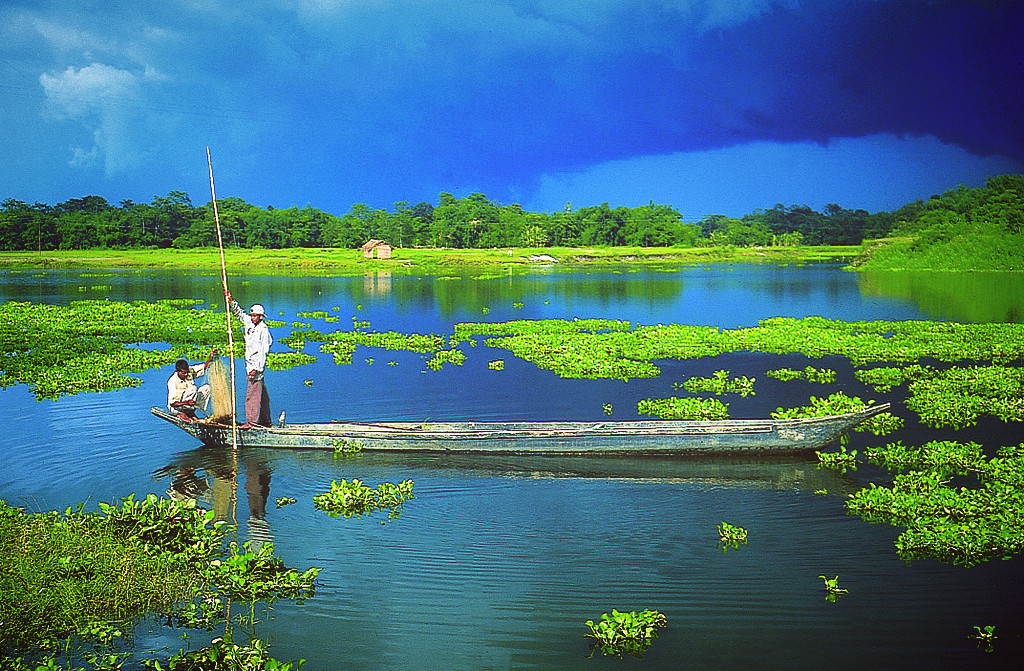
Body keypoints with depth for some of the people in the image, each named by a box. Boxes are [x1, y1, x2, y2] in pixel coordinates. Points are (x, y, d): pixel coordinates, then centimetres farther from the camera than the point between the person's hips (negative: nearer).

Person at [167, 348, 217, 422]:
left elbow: (204, 366, -7)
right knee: (193, 389, -30)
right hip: (176, 407, -8)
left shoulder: (189, 371, -8)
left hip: (189, 401, 8)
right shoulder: (172, 381, -24)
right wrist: (186, 402, -36)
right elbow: (172, 403, -24)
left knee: (207, 387, -8)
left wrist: (210, 358, -27)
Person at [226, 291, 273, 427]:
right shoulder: (249, 323, 9)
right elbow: (239, 313, 23)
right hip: (250, 364, 8)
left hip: (257, 364, -8)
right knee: (261, 393, 13)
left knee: (252, 393, -9)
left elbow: (263, 352, -17)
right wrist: (231, 301, 10)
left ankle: (252, 421, -7)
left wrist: (256, 368, -21)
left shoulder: (263, 330, -14)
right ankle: (265, 420, 18)